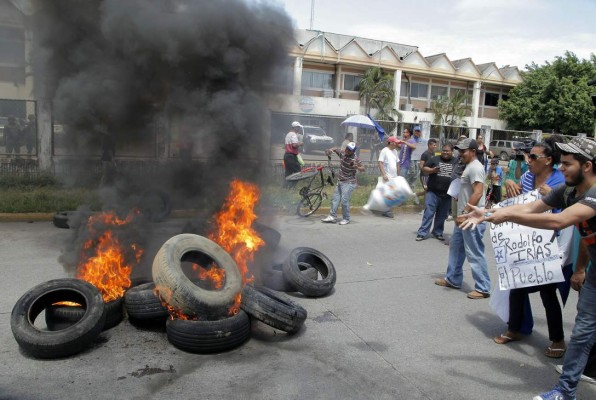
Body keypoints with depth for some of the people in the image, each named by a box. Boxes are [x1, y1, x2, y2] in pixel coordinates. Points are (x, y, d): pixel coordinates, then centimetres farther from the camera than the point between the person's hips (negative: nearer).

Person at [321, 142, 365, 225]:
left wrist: (357, 167, -41)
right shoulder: (342, 154, 1)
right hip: (340, 181, 8)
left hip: (349, 183, -8)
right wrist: (330, 150, -5)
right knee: (335, 199, 8)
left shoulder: (355, 159, -17)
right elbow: (335, 149, 17)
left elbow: (363, 169, -20)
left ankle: (346, 219, 4)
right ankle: (332, 216, 14)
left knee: (344, 201, -9)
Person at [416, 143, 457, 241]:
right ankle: (422, 233, -1)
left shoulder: (456, 162, 7)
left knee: (442, 216, 12)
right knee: (428, 213, -4)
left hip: (447, 194, 2)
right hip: (433, 192, -2)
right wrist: (432, 170, -18)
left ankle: (437, 233, 26)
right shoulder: (435, 159, 2)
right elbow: (424, 168, 2)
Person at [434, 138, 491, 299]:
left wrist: (465, 213, -27)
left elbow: (478, 192, -25)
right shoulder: (469, 166, 17)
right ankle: (453, 279, 29)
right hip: (464, 216, 11)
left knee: (474, 253, -5)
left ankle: (483, 288, 3)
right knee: (456, 247, 18)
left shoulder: (475, 167, -16)